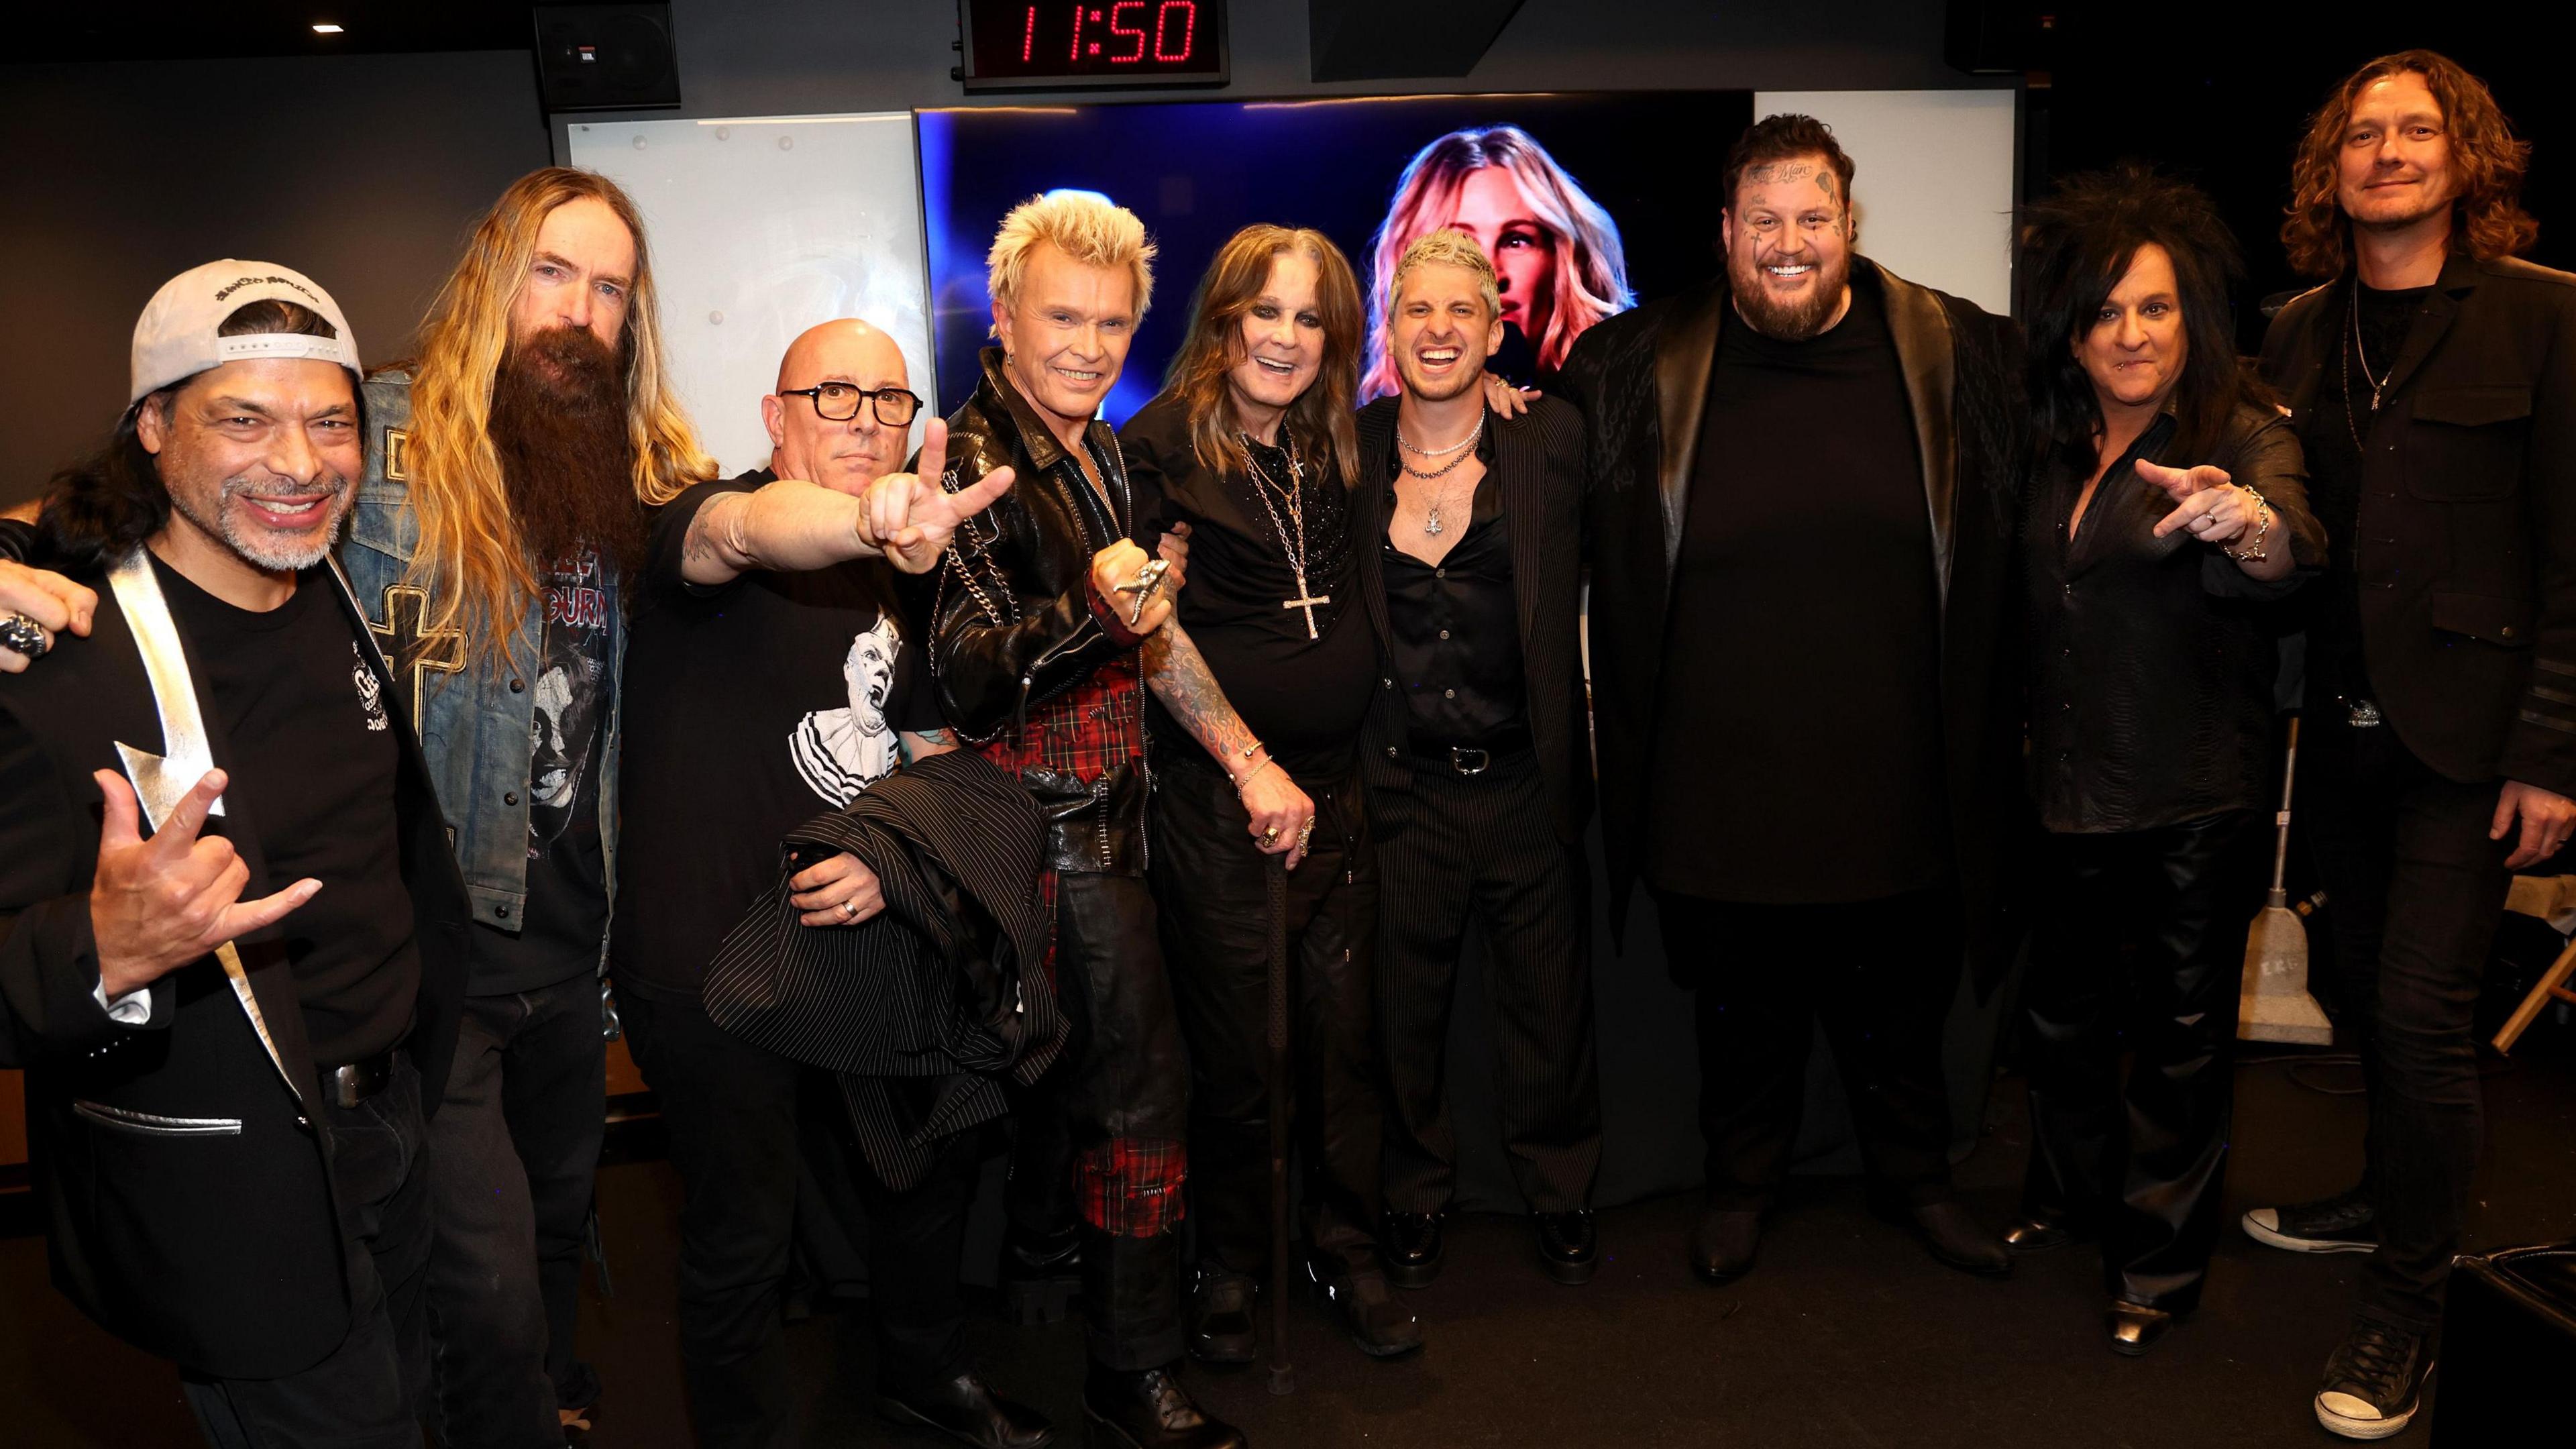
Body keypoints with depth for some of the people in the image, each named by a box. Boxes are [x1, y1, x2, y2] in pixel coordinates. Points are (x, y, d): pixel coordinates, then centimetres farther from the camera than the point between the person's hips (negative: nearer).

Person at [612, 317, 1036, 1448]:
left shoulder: (905, 572, 8)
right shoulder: (707, 518, -13)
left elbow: (933, 750, 12)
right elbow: (749, 529, -40)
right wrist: (869, 520, -62)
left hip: (859, 935, 7)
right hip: (708, 962, -7)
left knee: (933, 1156, 21)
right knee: (745, 1231, 5)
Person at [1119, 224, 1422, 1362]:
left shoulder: (1334, 448, 11)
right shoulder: (1158, 447, -6)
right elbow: (1153, 634, -8)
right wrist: (1253, 766, -12)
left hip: (1338, 786, 5)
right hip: (1213, 796, -5)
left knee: (1344, 1030, 10)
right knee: (1234, 1049, 5)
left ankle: (1347, 1249, 29)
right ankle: (1229, 1266, 26)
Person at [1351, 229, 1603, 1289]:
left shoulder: (1550, 440, -3)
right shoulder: (1351, 452, 0)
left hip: (1528, 779, 0)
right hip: (1400, 788, 0)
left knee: (1549, 1001, 14)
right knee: (1405, 1004, 12)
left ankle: (1560, 1190, 37)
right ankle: (1418, 1194, 35)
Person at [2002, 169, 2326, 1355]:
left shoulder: (2243, 433, -11)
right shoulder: (2053, 447, 4)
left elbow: (2295, 554, -32)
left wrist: (2246, 520, -54)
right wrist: (2028, 742, 1)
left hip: (2202, 796, -4)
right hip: (2073, 784, 5)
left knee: (2182, 1030, 8)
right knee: (2062, 1006, 17)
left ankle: (2159, 1263, 26)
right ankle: (2068, 1196, 40)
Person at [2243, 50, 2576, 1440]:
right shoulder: (2300, 334, 9)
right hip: (2341, 724, 5)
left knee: (2421, 1007, -4)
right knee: (2365, 988, 14)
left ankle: (2402, 1302, 12)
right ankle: (2390, 1196, 35)